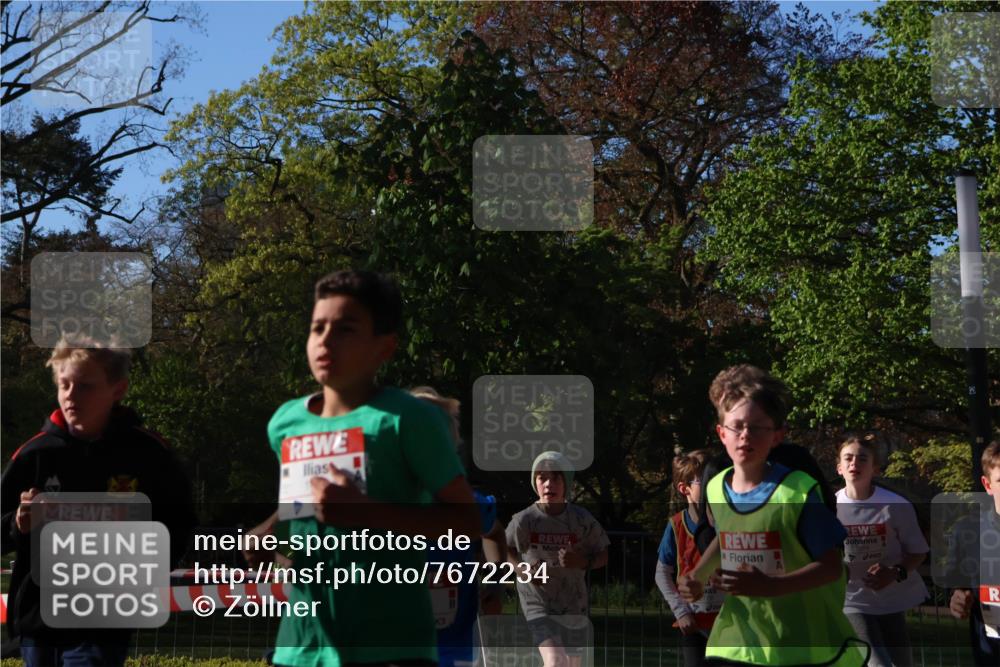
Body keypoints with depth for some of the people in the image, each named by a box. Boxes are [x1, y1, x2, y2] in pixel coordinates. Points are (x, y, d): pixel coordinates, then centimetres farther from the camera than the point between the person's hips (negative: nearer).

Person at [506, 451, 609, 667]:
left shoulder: (582, 520, -10)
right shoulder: (524, 520, -13)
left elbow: (604, 555, 1)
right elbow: (506, 548, 7)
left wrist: (583, 562, -19)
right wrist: (521, 569, -12)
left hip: (573, 606, 3)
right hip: (538, 605, -3)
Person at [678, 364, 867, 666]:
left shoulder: (798, 491, -17)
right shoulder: (716, 489, 1)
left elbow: (831, 566, -17)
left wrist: (770, 586, -31)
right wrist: (697, 577, 6)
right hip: (738, 639, 4)